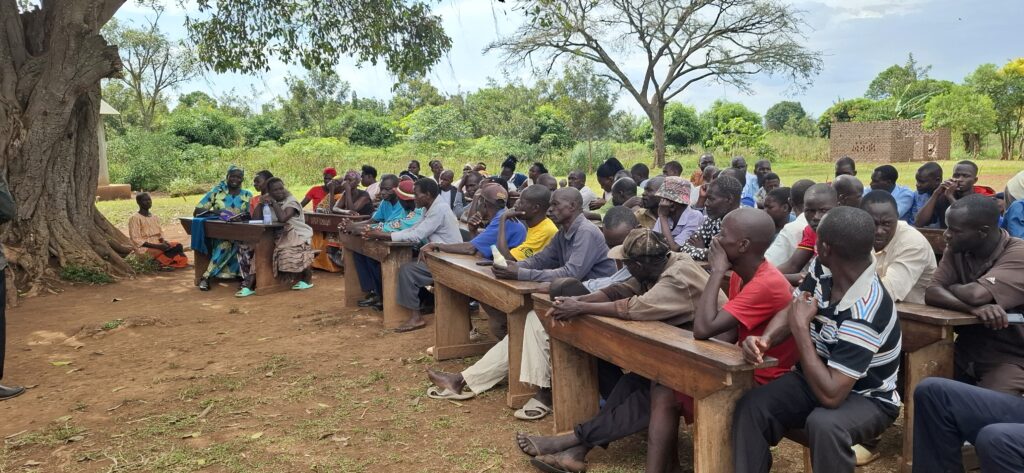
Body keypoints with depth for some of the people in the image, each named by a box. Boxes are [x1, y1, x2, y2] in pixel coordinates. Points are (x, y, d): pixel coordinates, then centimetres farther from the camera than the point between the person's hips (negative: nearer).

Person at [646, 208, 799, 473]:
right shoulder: (741, 275, 4)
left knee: (666, 395, -13)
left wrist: (717, 271, -24)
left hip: (762, 383, -9)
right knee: (661, 385, -3)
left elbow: (703, 329, -32)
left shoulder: (767, 285, -26)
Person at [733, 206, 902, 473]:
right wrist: (765, 339, -21)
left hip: (866, 397, -6)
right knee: (750, 407, -19)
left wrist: (801, 327, -27)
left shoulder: (864, 312, -34)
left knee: (824, 425, -38)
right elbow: (789, 312, 3)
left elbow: (830, 395, -35)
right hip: (819, 376, 6)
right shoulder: (822, 269, -12)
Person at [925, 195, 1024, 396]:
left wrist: (951, 287, -9)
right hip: (966, 349, 5)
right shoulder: (956, 250, 0)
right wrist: (974, 308, -30)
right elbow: (932, 294, -13)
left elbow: (975, 295, -31)